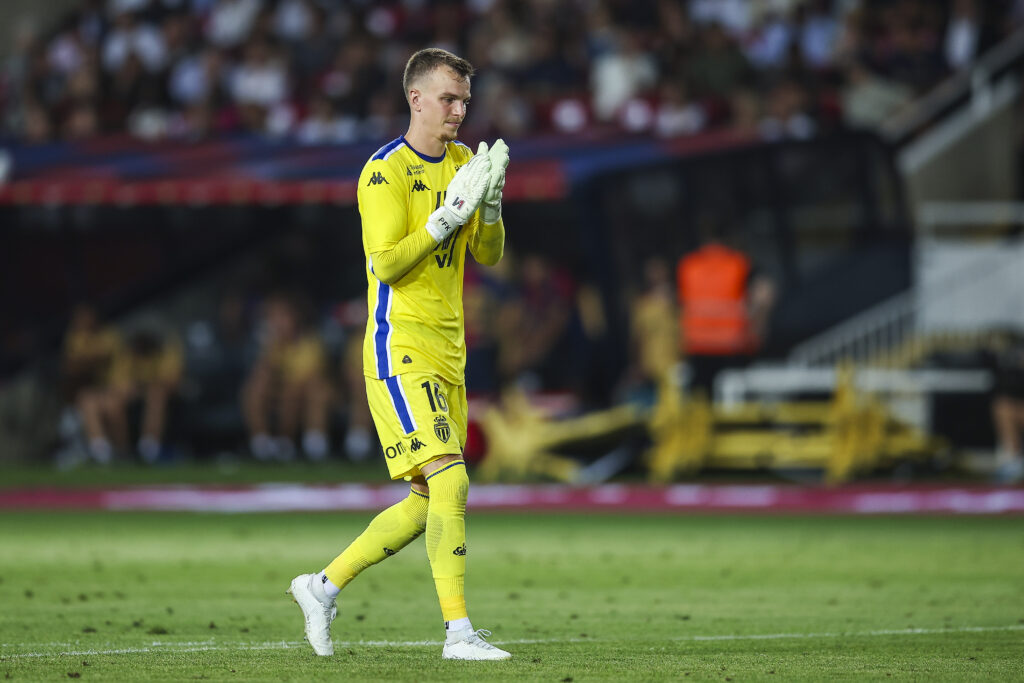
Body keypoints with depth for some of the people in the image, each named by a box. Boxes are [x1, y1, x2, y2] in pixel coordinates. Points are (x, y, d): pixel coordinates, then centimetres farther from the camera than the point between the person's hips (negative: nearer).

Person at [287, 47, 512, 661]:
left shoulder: (462, 162, 13)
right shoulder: (386, 172, -10)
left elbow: (489, 256, 11)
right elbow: (385, 261, -18)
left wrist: (490, 202, -8)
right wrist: (449, 213, -22)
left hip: (447, 353, 8)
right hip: (400, 349, -8)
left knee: (430, 501, 10)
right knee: (449, 480, -19)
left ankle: (324, 586, 23)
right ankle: (459, 631, -19)